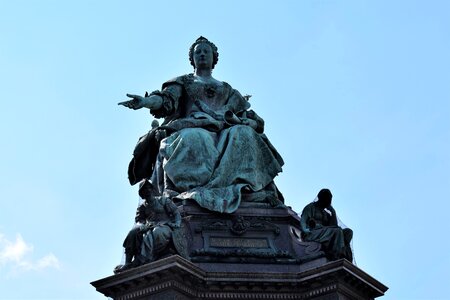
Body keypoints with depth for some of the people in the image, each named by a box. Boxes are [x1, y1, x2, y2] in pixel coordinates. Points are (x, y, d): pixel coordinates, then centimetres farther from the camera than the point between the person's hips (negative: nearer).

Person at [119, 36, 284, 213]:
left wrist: (248, 121, -4)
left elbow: (248, 116, 22)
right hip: (192, 126, -2)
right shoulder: (183, 82, 27)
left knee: (243, 135, -35)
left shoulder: (227, 89, 33)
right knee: (193, 139, -40)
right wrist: (146, 101, -16)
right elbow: (167, 99, 6)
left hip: (224, 130, 2)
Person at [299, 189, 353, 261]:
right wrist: (306, 230, -25)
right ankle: (337, 257, -44)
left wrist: (331, 209, 16)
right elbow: (303, 220, -4)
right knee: (337, 231, -31)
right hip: (311, 234, -7)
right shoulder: (311, 207, 12)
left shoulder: (326, 214, 30)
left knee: (348, 232, -15)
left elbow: (334, 226, 15)